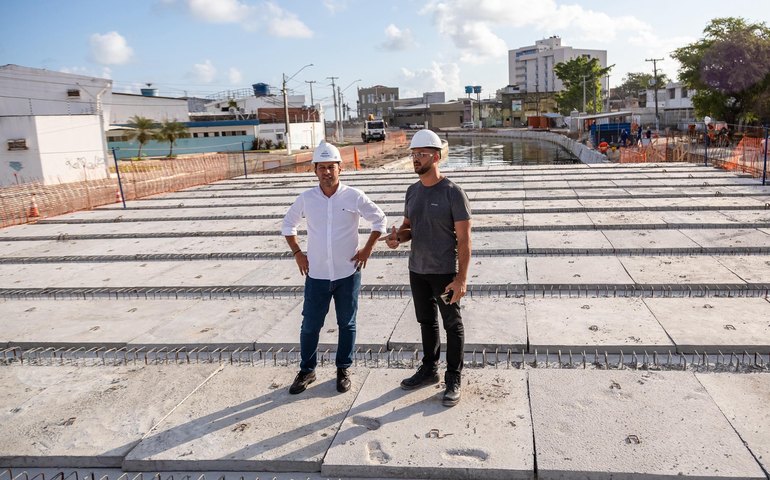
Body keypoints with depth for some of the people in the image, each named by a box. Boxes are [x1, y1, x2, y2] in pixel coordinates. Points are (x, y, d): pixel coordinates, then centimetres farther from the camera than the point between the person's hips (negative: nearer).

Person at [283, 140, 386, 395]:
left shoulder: (354, 197, -9)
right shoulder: (306, 198, -4)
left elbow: (380, 220, 3)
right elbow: (288, 224, 12)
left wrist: (367, 249, -1)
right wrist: (297, 253, 5)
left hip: (348, 274, -1)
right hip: (317, 275, 1)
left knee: (346, 325, 11)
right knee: (310, 326, 8)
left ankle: (343, 370, 29)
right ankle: (307, 371, 27)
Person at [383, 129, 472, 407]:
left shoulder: (453, 193, -14)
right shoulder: (412, 191, 6)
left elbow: (464, 239, -15)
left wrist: (461, 278, -20)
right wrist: (397, 237, -9)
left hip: (445, 272, -6)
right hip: (417, 270, 7)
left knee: (452, 325, 7)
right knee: (426, 321, 19)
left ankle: (453, 379, 20)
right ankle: (429, 370, 35)